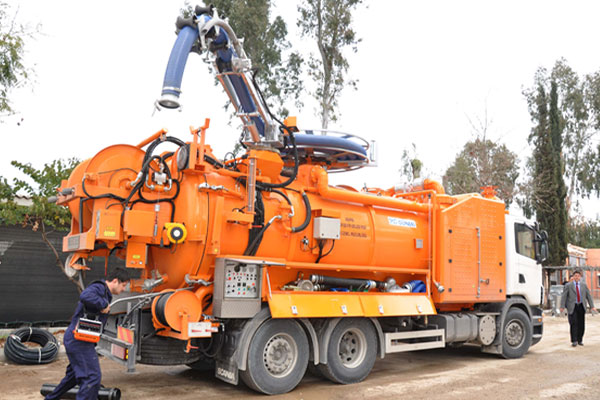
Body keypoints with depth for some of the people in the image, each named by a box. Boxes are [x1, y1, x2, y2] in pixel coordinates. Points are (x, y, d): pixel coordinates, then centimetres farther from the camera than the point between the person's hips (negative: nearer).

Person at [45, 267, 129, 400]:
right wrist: (103, 305, -26)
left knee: (74, 375, 26)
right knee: (93, 377, -12)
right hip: (79, 340, -11)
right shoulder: (98, 288, -15)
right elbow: (85, 296, -38)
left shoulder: (105, 294, 17)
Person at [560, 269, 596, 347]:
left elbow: (588, 296, 10)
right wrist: (562, 307, -11)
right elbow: (564, 296, -3)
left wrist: (592, 306, 0)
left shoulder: (584, 285, 10)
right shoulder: (568, 285, 1)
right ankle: (574, 341, -6)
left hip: (581, 307, 3)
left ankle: (580, 340, 15)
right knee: (574, 324, -9)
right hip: (572, 307, -3)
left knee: (581, 324, 3)